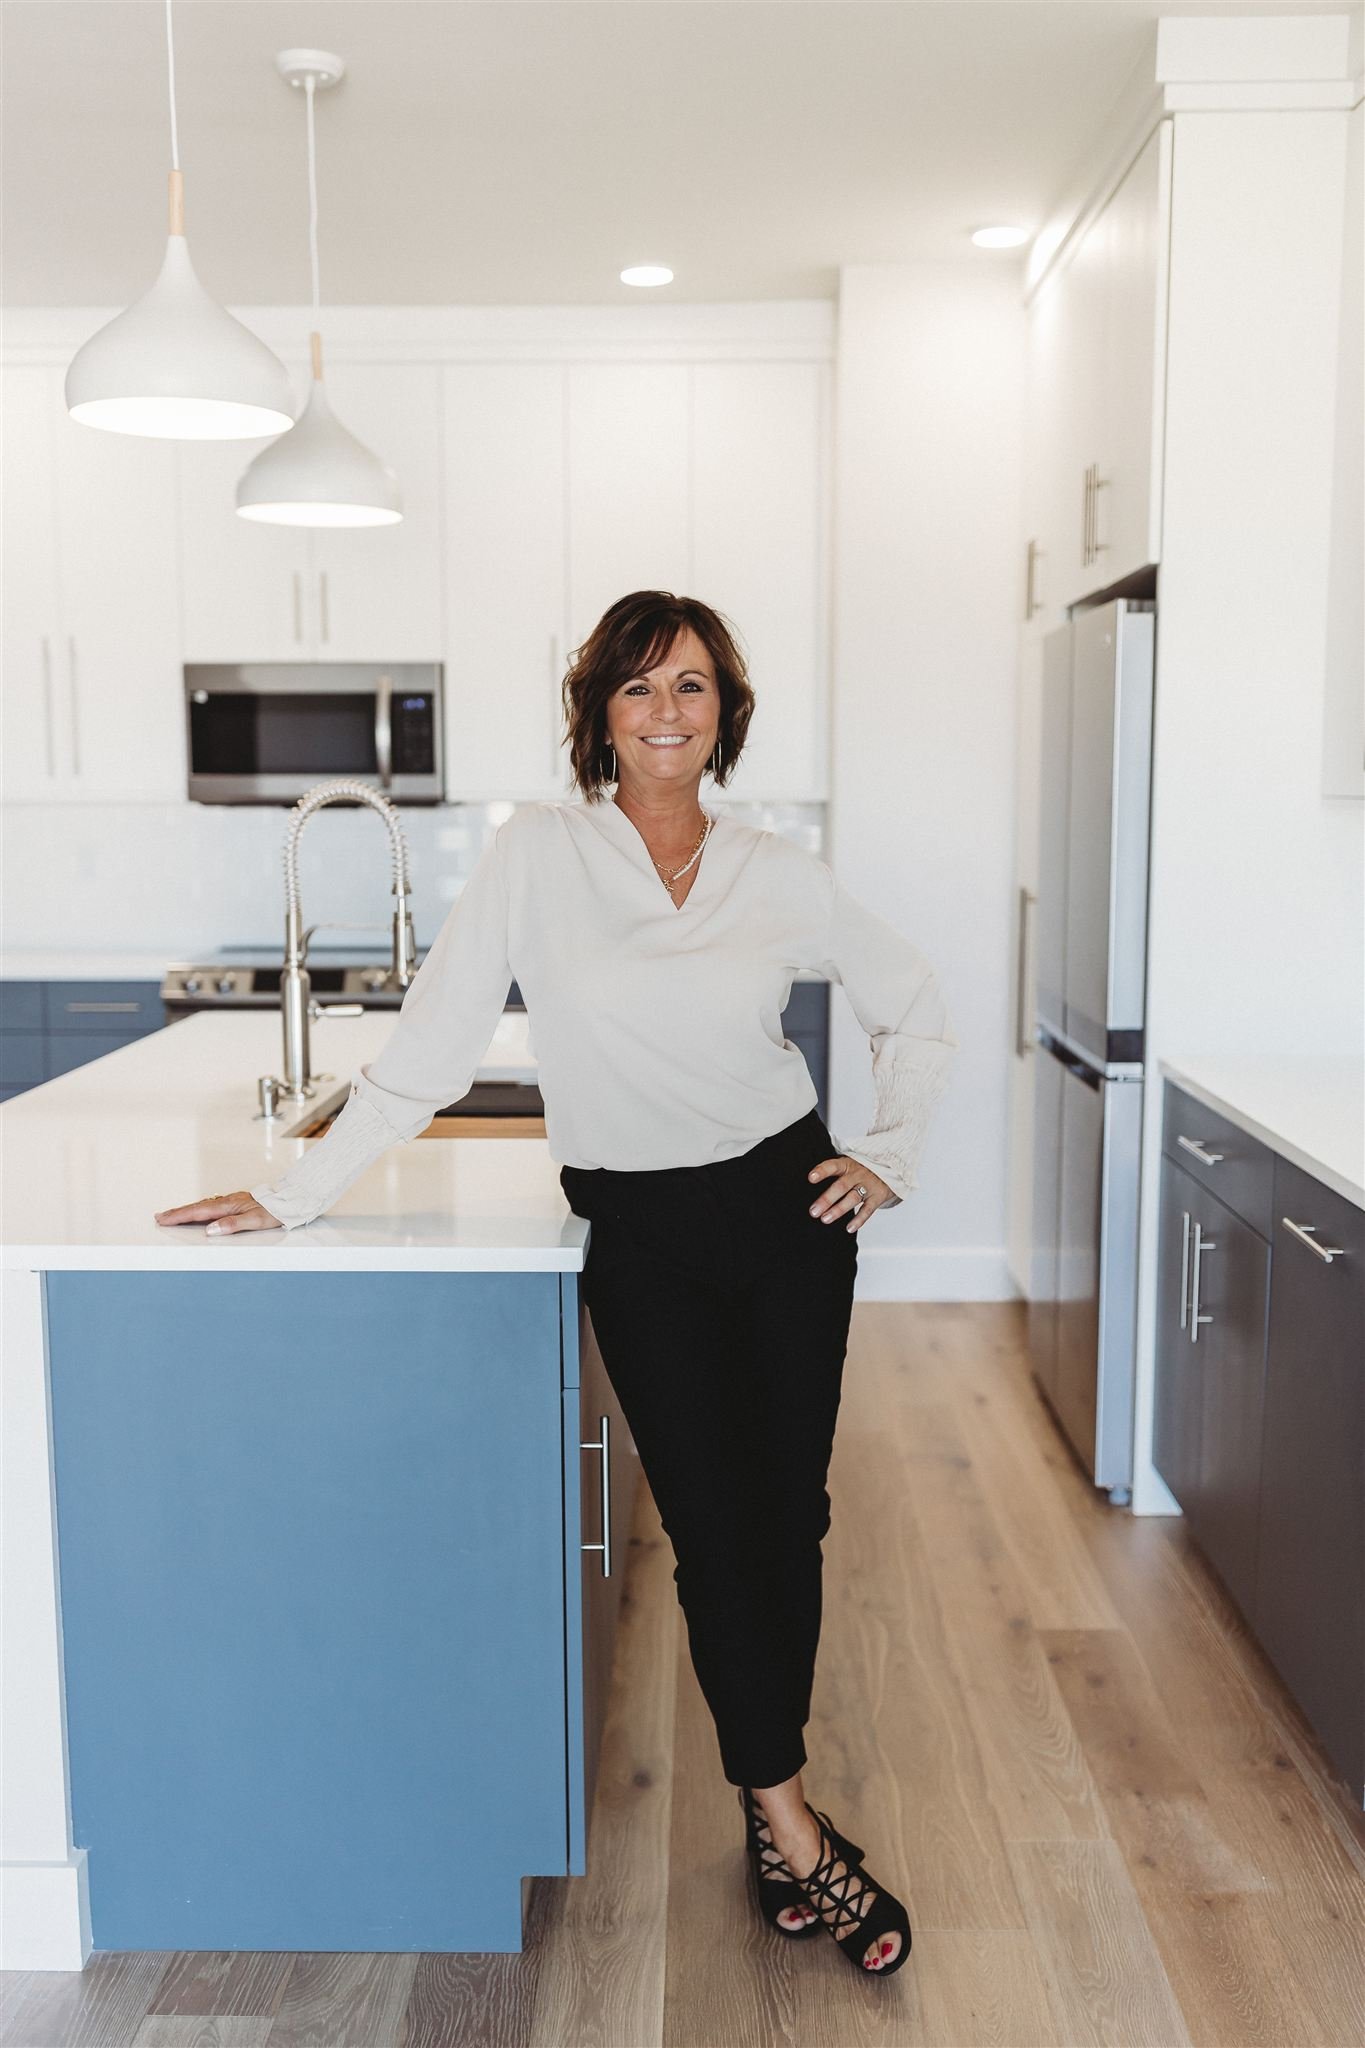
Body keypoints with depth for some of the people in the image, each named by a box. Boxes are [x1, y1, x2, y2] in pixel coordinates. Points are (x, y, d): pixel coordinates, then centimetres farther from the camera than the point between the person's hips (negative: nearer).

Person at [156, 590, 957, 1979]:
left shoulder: (776, 875, 0)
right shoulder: (539, 853, -6)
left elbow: (911, 1007, 13)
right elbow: (432, 1042, -6)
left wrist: (891, 1157, 4)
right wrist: (296, 1192, -8)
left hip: (786, 1210, 3)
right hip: (640, 1236, -2)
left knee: (789, 1516, 8)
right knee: (713, 1528, -1)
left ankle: (769, 1805, 28)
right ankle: (792, 1829, 15)